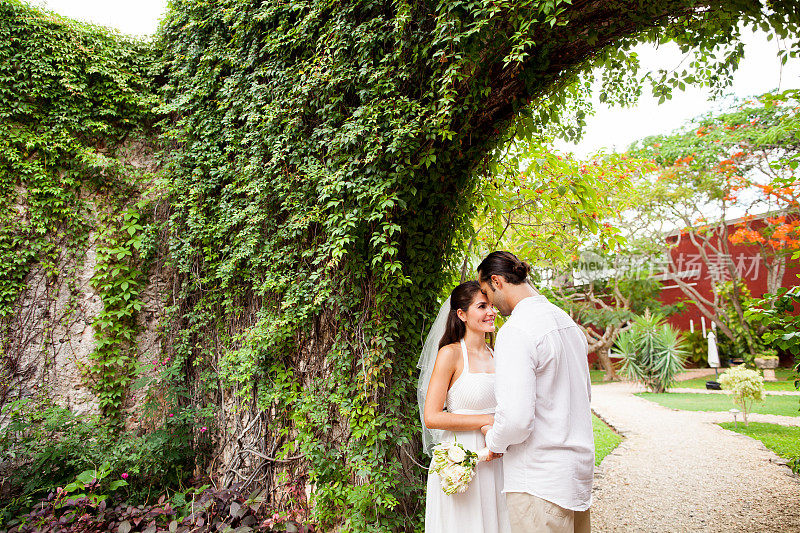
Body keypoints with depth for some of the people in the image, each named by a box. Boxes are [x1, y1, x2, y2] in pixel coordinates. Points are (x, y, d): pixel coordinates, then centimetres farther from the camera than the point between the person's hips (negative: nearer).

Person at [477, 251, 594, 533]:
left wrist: (494, 441, -7)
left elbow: (516, 418, -28)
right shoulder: (567, 322, 7)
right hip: (579, 468, 9)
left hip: (539, 481, -9)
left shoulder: (515, 331, -22)